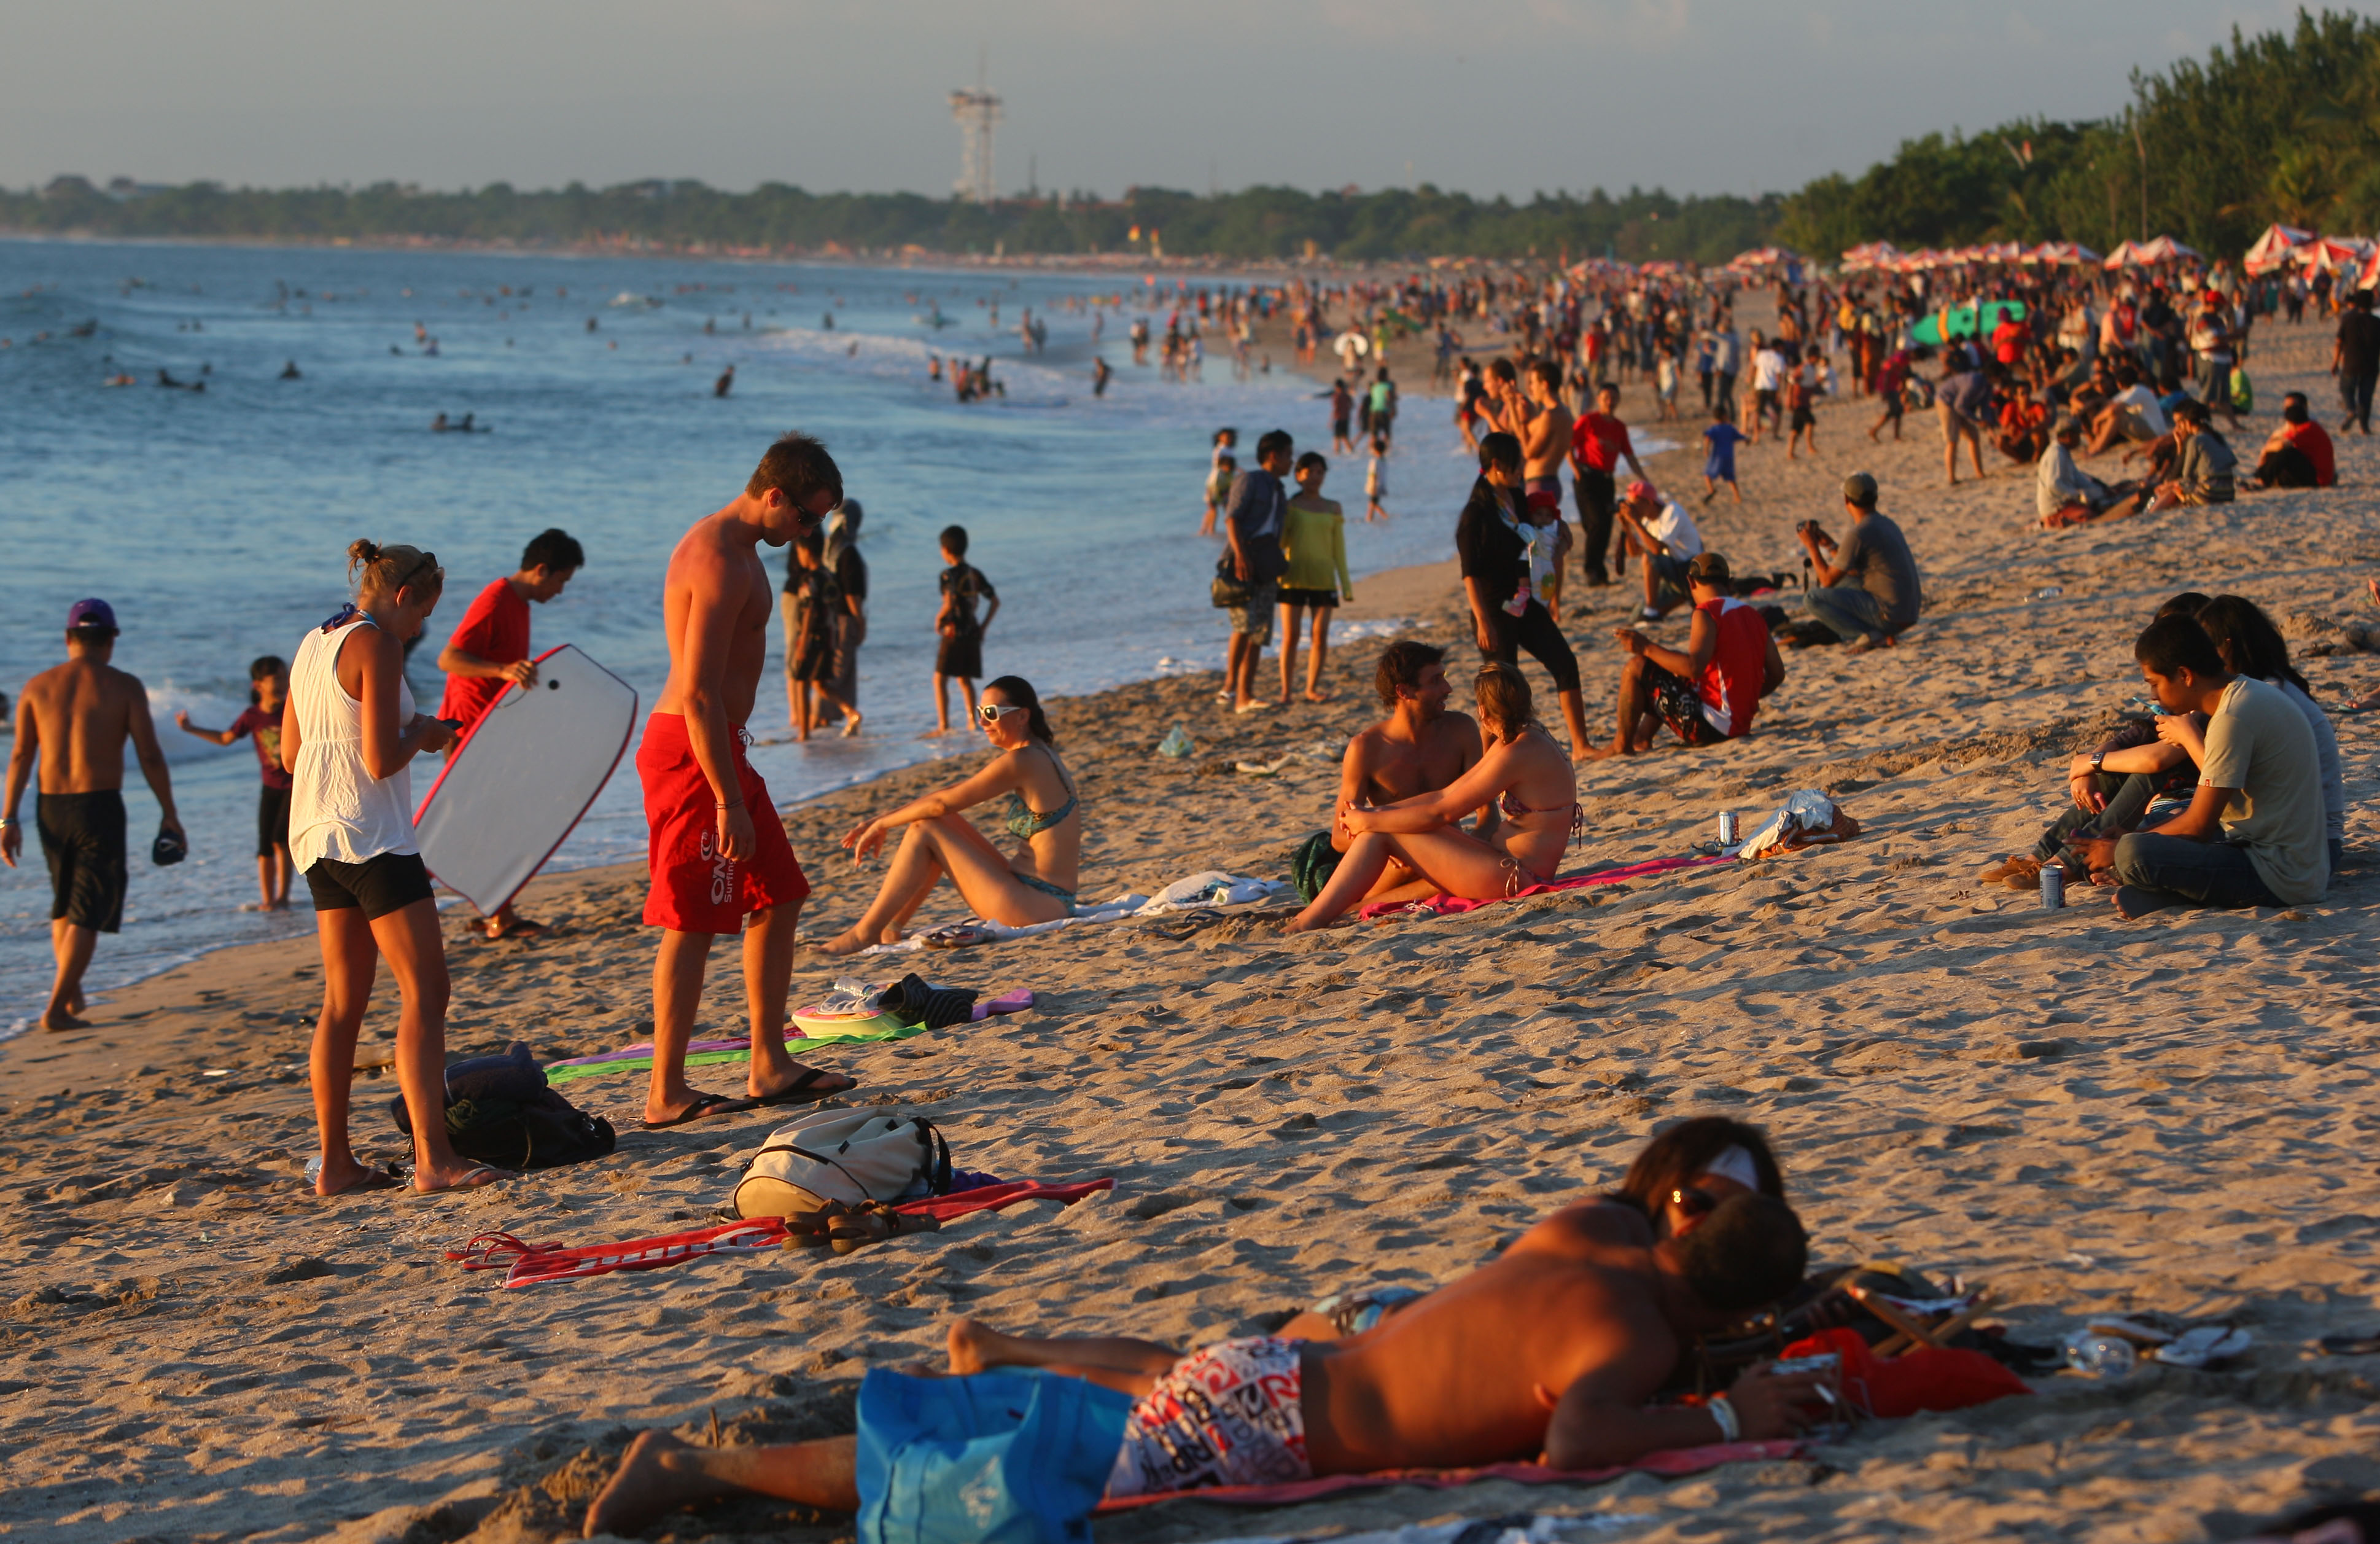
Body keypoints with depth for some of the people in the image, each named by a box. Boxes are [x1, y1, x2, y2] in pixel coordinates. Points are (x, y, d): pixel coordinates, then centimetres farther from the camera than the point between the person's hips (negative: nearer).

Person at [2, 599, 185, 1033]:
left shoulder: (38, 686, 4)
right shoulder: (124, 687, -5)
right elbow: (150, 756, -8)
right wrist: (170, 815, -1)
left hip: (50, 808, 4)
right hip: (100, 809, -4)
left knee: (65, 903, 24)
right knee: (87, 913, -1)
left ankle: (72, 993, 31)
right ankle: (56, 1010, -9)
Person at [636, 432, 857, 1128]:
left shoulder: (726, 544, 15)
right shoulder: (721, 562, -19)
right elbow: (699, 694, -24)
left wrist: (736, 787, 26)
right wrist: (730, 802, -24)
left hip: (715, 746, 11)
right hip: (694, 751, -11)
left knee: (778, 899, 14)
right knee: (692, 924, -6)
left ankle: (770, 1067, 19)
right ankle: (666, 1094, -2)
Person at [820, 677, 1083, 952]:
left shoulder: (1022, 762, -17)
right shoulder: (1037, 755, 14)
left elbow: (942, 803, -14)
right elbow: (949, 796, 16)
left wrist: (882, 824, -1)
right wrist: (881, 823, 11)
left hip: (1036, 906, -10)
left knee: (925, 831, -8)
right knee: (942, 823, 14)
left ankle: (865, 934, -3)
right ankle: (891, 926, 14)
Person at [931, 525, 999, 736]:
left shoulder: (950, 574, -13)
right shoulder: (975, 574, 9)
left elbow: (949, 604, -26)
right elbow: (995, 601, 12)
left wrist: (938, 620, -8)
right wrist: (983, 626, 16)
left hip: (954, 633, -7)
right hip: (973, 633, 7)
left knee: (940, 679, -3)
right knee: (965, 679, 17)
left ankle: (943, 725, -10)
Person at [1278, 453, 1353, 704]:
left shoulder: (1333, 509, 10)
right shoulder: (1289, 506, 3)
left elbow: (1339, 549, 12)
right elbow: (1279, 542, 3)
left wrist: (1347, 585, 10)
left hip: (1323, 580, 2)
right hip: (1293, 578, -2)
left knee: (1321, 636, -2)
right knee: (1290, 636, -3)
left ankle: (1312, 688, 6)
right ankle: (1285, 690, 2)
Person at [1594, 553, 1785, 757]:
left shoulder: (1707, 613, -13)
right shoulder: (1753, 616, 10)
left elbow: (1694, 667, -27)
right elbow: (1777, 674, 10)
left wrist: (1647, 648, -18)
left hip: (1711, 725, -9)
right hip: (1742, 724, 9)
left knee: (1636, 668, -2)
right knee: (1675, 672, 31)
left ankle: (1622, 744, 5)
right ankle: (1642, 738, 27)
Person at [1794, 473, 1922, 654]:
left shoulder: (1859, 535, -16)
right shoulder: (1887, 525, 13)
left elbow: (1828, 580, -10)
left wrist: (1812, 547, 3)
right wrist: (1831, 546, 24)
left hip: (1889, 615, -9)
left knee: (1814, 599, -9)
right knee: (1846, 582, 30)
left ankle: (1872, 635, -14)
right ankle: (1883, 633, 11)